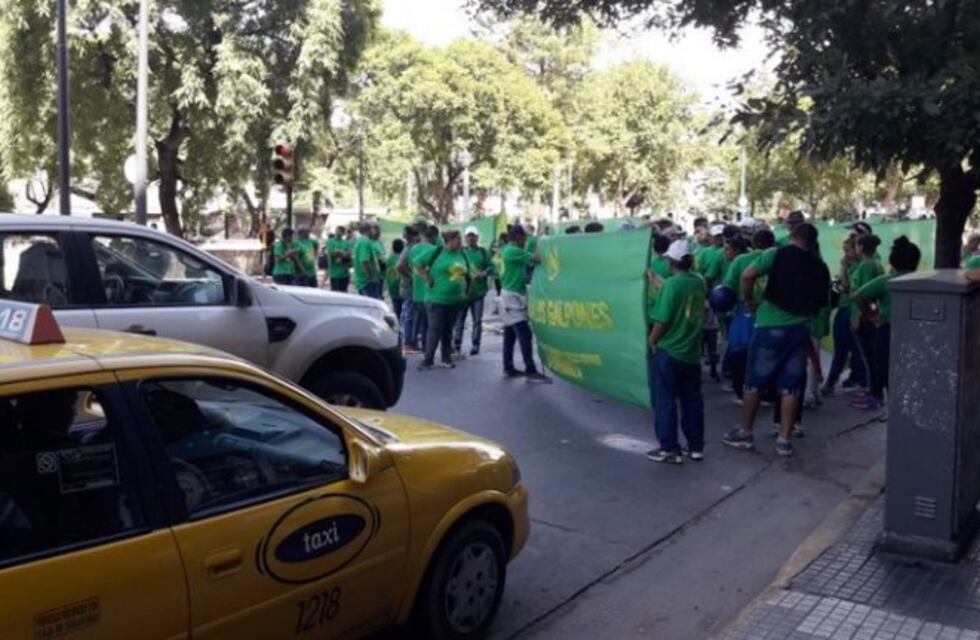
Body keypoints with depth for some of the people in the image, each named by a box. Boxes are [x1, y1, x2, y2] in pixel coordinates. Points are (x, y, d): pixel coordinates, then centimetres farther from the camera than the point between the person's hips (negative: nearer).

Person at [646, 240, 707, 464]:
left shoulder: (671, 284, -17)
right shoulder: (700, 282, 4)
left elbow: (662, 320, -19)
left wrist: (652, 341, -3)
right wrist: (658, 284, 20)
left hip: (667, 352, -7)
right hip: (692, 352, 7)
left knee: (665, 401, 3)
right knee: (692, 401, 14)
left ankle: (670, 449, 6)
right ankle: (696, 447, 21)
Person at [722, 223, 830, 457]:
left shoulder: (778, 254, -4)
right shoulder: (821, 268, 8)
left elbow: (747, 276, -15)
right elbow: (822, 302, 13)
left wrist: (750, 299, -1)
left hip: (771, 326, -3)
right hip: (801, 329, 3)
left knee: (755, 382, 9)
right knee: (790, 387, 8)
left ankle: (745, 433, 18)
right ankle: (784, 440, 11)